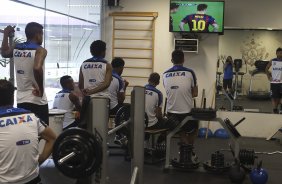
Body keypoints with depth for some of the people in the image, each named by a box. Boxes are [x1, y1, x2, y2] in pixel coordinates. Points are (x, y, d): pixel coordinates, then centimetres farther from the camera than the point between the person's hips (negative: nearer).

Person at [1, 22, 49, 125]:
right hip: (37, 100, -6)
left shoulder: (16, 49, 7)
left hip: (21, 100, 6)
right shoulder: (40, 50, -12)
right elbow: (37, 68, -31)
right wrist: (41, 89, -20)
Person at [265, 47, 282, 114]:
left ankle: (276, 108, 24)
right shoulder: (272, 61, 1)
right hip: (273, 82, 0)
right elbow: (266, 69, 12)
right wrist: (269, 76, 2)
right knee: (273, 97, -3)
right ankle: (275, 110, -1)